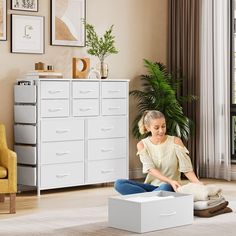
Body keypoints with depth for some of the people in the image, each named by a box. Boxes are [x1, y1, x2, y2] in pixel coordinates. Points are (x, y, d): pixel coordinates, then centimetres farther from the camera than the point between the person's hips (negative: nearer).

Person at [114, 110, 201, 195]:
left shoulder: (175, 142, -4)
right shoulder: (142, 145, 0)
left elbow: (186, 168, -8)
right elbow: (151, 169, -13)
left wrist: (198, 184, -28)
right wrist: (170, 181, -30)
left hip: (170, 188, -3)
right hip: (151, 186, 3)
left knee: (165, 188, -40)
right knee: (119, 183, -22)